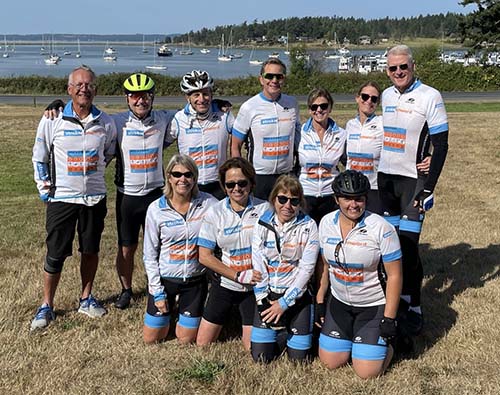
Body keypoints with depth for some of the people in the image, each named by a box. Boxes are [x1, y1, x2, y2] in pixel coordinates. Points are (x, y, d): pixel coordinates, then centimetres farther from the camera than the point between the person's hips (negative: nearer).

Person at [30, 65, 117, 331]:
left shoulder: (105, 122, -1)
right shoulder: (52, 120, -7)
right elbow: (39, 157, 2)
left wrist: (94, 170, 10)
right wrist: (45, 188, -2)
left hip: (95, 197, 2)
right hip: (61, 198, -2)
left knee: (91, 250, 12)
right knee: (55, 254, 1)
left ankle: (86, 298, 29)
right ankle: (47, 306, 16)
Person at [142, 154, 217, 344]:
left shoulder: (208, 203, -10)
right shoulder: (156, 209, -10)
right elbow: (150, 255, -4)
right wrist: (158, 292, -6)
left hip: (195, 280, 0)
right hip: (164, 279, 0)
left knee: (186, 340, 10)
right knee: (151, 339, 12)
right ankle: (167, 308, 41)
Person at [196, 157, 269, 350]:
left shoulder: (264, 209, -9)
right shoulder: (215, 213, -7)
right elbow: (204, 256, -7)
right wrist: (239, 276, -15)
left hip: (254, 287, -1)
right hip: (225, 284, 2)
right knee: (202, 343, 7)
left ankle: (247, 325, 28)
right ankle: (230, 315, 34)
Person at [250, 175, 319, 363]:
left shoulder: (308, 226, -9)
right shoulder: (263, 224, -3)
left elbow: (307, 268, -12)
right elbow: (258, 265, -4)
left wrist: (284, 302, -12)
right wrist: (263, 299, -10)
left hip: (297, 295, -2)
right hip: (268, 294, 2)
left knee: (298, 358, 1)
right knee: (260, 356, 1)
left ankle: (293, 329, 32)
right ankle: (282, 331, 30)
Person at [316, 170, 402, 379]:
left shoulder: (382, 228, -20)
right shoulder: (326, 223, -5)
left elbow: (394, 275, -15)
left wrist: (389, 319, -14)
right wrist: (320, 302, 7)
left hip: (374, 305, -4)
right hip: (339, 301, 4)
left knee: (367, 372, -7)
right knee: (330, 362, 6)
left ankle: (386, 343, 24)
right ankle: (351, 332, 35)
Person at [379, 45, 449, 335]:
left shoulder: (430, 97, -10)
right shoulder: (387, 95, 9)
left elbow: (441, 145, -11)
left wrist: (428, 188, -16)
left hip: (413, 180, -6)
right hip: (386, 179, 6)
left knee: (409, 246, -9)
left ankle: (415, 308, 5)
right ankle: (402, 296, 23)